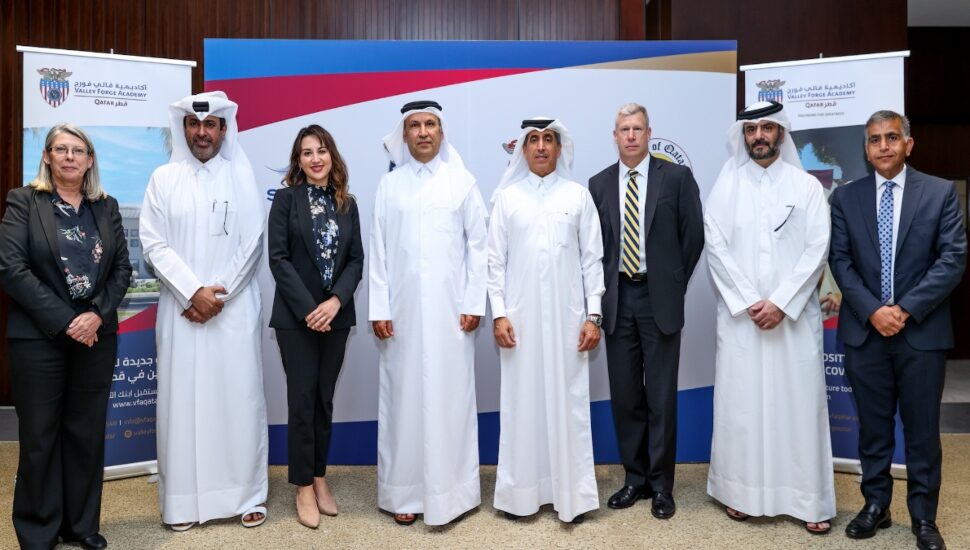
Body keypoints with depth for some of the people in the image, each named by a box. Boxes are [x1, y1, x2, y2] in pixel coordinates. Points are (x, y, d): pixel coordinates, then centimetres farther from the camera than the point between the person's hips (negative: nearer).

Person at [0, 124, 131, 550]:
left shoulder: (107, 207, 9)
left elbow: (122, 267, 6)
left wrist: (97, 314, -10)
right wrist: (63, 320, -15)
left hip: (96, 335, 3)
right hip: (38, 337, -3)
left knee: (88, 433, 9)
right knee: (40, 436, 6)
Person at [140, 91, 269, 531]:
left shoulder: (242, 177, 3)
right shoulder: (163, 178, 6)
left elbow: (252, 245, -2)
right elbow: (153, 244, -1)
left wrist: (217, 297, -9)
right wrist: (193, 292, -12)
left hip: (234, 308, -1)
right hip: (181, 308, 1)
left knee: (239, 397, 2)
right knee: (182, 398, 4)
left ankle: (246, 495, 14)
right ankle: (183, 501, 15)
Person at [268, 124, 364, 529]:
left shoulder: (347, 203, 8)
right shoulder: (286, 199, -1)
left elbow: (356, 259, 3)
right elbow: (278, 258, -8)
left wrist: (335, 301, -12)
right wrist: (308, 308, -15)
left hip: (337, 315, 3)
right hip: (296, 316, -3)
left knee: (325, 399, 10)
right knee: (302, 400, 1)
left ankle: (319, 477, 22)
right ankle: (303, 488, 12)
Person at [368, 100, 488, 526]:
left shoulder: (462, 182, 4)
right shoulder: (389, 185, 6)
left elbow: (476, 246, 3)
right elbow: (379, 250, 4)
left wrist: (474, 303, -3)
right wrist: (379, 308, -2)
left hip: (449, 307, -1)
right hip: (403, 308, 1)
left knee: (449, 396, 3)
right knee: (404, 396, 5)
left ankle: (450, 490, 14)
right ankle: (405, 491, 15)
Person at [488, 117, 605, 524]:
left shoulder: (579, 195, 6)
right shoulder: (506, 197, 6)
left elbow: (592, 258, 5)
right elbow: (495, 260, 4)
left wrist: (593, 315, -1)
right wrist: (498, 313, -3)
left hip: (567, 316, 0)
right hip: (520, 317, 0)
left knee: (568, 402, 4)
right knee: (522, 402, 4)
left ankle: (572, 493, 14)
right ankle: (521, 491, 15)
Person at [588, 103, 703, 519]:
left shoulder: (677, 177, -1)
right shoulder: (599, 184, 7)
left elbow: (693, 236, 2)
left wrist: (674, 284, 2)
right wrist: (602, 292, 4)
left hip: (659, 298, -2)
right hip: (617, 298, 3)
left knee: (661, 396, 3)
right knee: (624, 395, 8)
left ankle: (661, 485, 16)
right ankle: (634, 478, 23)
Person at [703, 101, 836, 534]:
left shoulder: (807, 186, 5)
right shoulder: (725, 186, 5)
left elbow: (817, 250, -2)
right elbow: (716, 248, -2)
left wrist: (780, 303, -12)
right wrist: (749, 303, -10)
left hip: (794, 314, 0)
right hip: (740, 315, 0)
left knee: (799, 402, 2)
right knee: (740, 403, 4)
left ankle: (809, 499, 12)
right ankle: (741, 490, 16)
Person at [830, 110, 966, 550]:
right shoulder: (846, 198, 5)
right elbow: (840, 261, 0)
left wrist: (906, 309, -14)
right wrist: (873, 311, -12)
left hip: (922, 331, -1)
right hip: (864, 331, 1)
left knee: (922, 429, 8)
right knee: (873, 427, 11)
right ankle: (876, 506, 25)